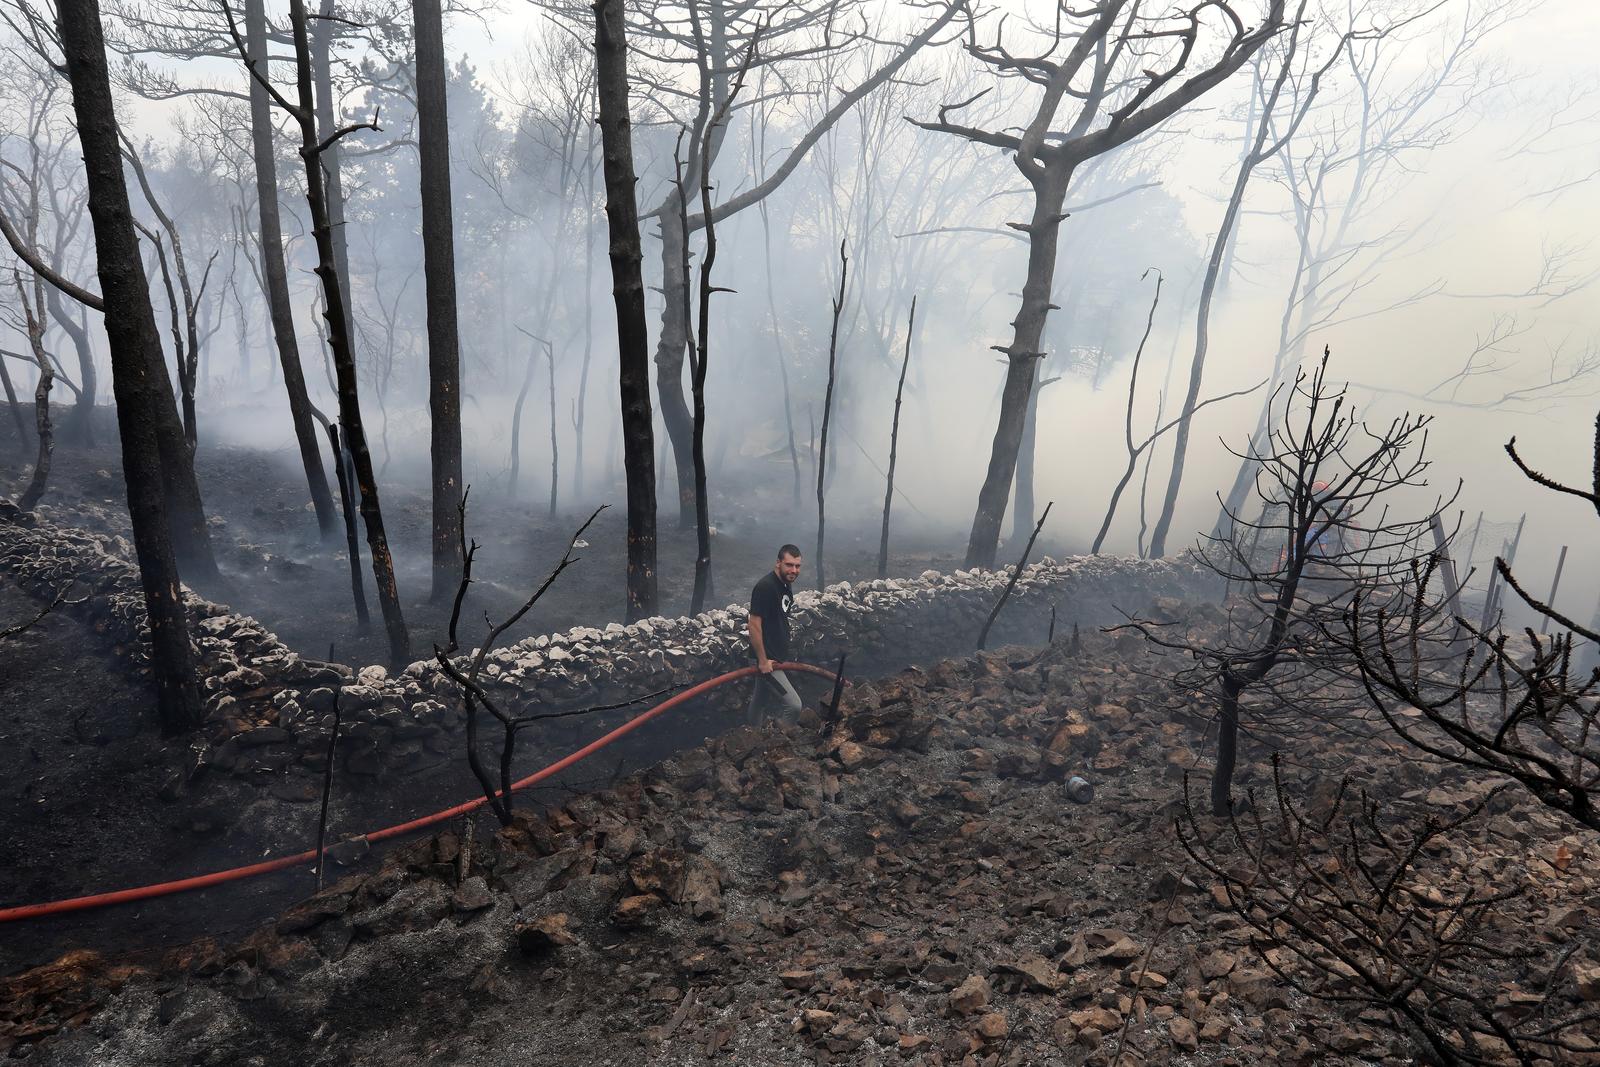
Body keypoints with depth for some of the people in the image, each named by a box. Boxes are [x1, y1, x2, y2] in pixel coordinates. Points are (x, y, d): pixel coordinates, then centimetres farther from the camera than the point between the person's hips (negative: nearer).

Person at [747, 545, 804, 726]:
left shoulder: (787, 583, 5)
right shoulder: (765, 587, -23)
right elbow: (754, 625, -23)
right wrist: (763, 660, -20)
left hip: (777, 655, 9)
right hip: (767, 659, -9)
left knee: (759, 702, 22)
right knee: (794, 705, -11)